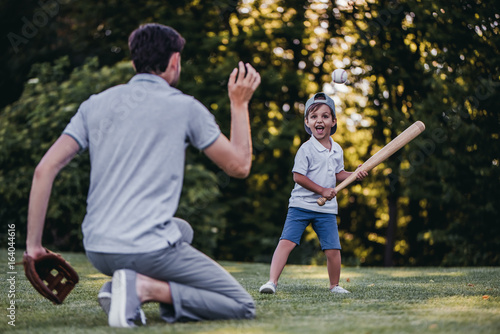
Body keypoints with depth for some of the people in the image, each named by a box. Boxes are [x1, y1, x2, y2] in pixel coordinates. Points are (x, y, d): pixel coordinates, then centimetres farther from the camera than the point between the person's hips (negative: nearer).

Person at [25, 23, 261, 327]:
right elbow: (240, 166, 7)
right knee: (243, 307, 6)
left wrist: (34, 244, 7)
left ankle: (119, 287, 8)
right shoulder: (184, 107, -1)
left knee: (182, 229, 35)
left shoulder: (95, 105, 11)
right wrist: (240, 103, 17)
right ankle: (145, 287, -13)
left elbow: (45, 169, 3)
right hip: (150, 251, -6)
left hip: (97, 252, 6)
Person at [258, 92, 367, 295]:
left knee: (333, 249, 0)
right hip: (301, 204, -4)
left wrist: (354, 175, 4)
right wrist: (322, 190, -14)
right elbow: (298, 176, -13)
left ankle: (334, 285, 20)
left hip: (326, 209, 4)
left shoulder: (337, 150, 9)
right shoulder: (306, 149, -9)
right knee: (286, 242, -16)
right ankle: (272, 281, -16)